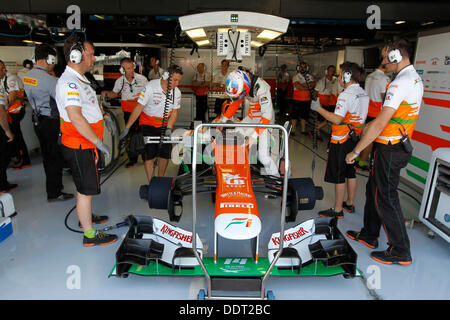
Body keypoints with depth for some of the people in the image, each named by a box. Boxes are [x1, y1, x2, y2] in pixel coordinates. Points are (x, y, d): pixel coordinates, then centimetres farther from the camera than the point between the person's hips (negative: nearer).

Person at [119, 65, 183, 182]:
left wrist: (169, 129, -16)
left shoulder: (177, 92, -7)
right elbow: (139, 107, -20)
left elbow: (174, 112, 0)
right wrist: (127, 128, -21)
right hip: (148, 124, -4)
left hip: (164, 124, 4)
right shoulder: (151, 86, -20)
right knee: (149, 154, -7)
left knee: (165, 154, 2)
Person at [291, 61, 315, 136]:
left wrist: (303, 85, -20)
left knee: (304, 116, 11)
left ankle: (303, 131, 20)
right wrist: (308, 87, -11)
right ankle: (293, 130, 8)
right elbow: (298, 86, -19)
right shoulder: (296, 77, -2)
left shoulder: (309, 76, 11)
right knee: (294, 115, 1)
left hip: (307, 100, 4)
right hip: (297, 99, -4)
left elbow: (313, 84, -6)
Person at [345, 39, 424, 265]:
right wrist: (372, 125, 26)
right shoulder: (415, 79, 12)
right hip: (399, 146, 10)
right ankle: (369, 235, 33)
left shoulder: (400, 83, -21)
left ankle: (400, 252, 13)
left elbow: (380, 124, -25)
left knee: (385, 198, 0)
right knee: (374, 189, 19)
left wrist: (355, 151, -21)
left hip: (389, 150, -10)